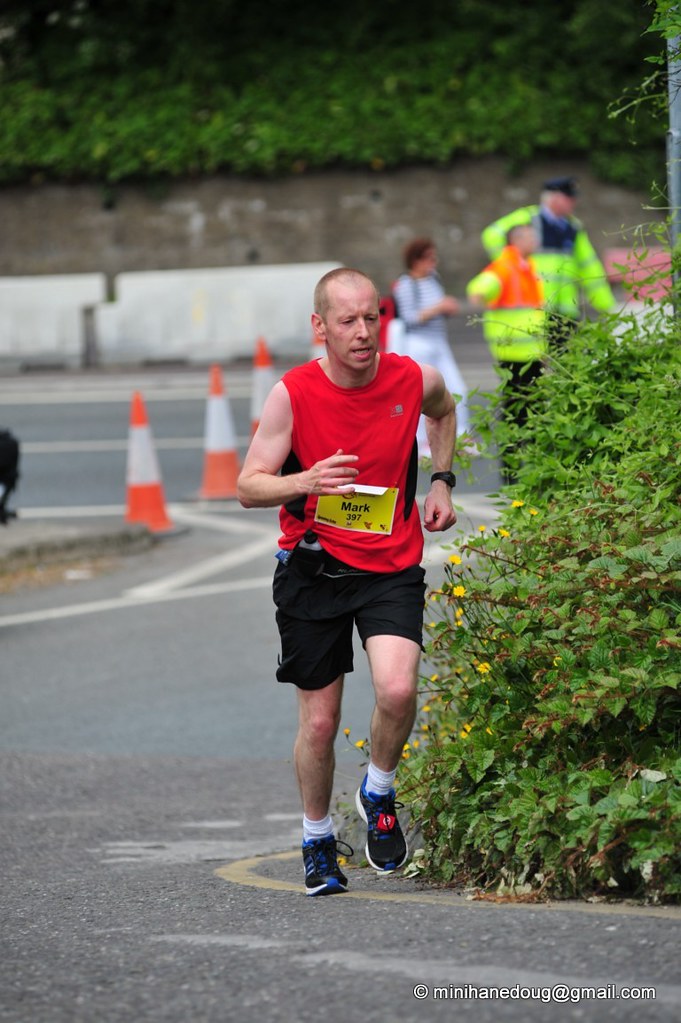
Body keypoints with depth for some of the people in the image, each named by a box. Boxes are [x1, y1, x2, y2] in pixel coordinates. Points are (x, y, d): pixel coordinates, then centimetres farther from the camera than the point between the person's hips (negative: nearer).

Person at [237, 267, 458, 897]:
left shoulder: (414, 381, -5)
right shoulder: (293, 394, -12)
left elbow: (442, 411, 22)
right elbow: (248, 487, -9)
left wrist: (441, 481, 11)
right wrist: (307, 481, -27)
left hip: (392, 567, 0)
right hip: (313, 568, 0)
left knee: (397, 689, -23)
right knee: (319, 720, 4)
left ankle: (379, 793, 7)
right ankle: (318, 842, 27)